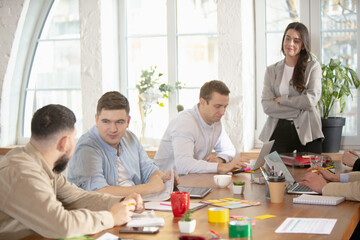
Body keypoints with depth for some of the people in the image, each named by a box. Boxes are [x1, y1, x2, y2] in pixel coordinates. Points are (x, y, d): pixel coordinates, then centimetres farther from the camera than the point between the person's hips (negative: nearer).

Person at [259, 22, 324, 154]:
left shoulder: (313, 67, 5)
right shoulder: (272, 70, 9)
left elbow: (312, 99, -9)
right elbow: (267, 106, -3)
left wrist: (281, 99, -5)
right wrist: (299, 109, -9)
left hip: (306, 130, -1)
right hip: (278, 131, 1)